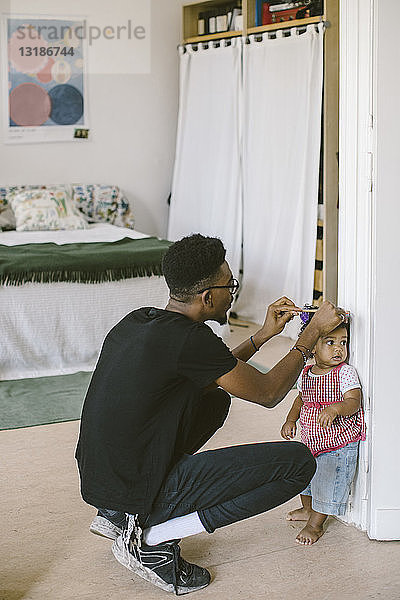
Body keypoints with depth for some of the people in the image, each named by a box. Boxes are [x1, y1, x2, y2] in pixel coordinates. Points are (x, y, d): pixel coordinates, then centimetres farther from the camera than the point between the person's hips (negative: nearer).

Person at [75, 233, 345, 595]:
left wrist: (263, 336, 19)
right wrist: (313, 332, 5)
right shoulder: (189, 338, -20)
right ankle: (154, 540, -5)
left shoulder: (137, 321, 5)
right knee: (299, 462, -6)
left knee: (215, 399, 28)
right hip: (140, 493, -9)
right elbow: (268, 393, -6)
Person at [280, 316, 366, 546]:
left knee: (328, 483, 0)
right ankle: (308, 509, 50)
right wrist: (291, 419, 3)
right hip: (310, 441, 6)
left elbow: (354, 402, -26)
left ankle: (315, 525, 20)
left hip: (339, 444, -6)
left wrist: (335, 409, -44)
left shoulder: (346, 373, -17)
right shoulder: (306, 374, 1)